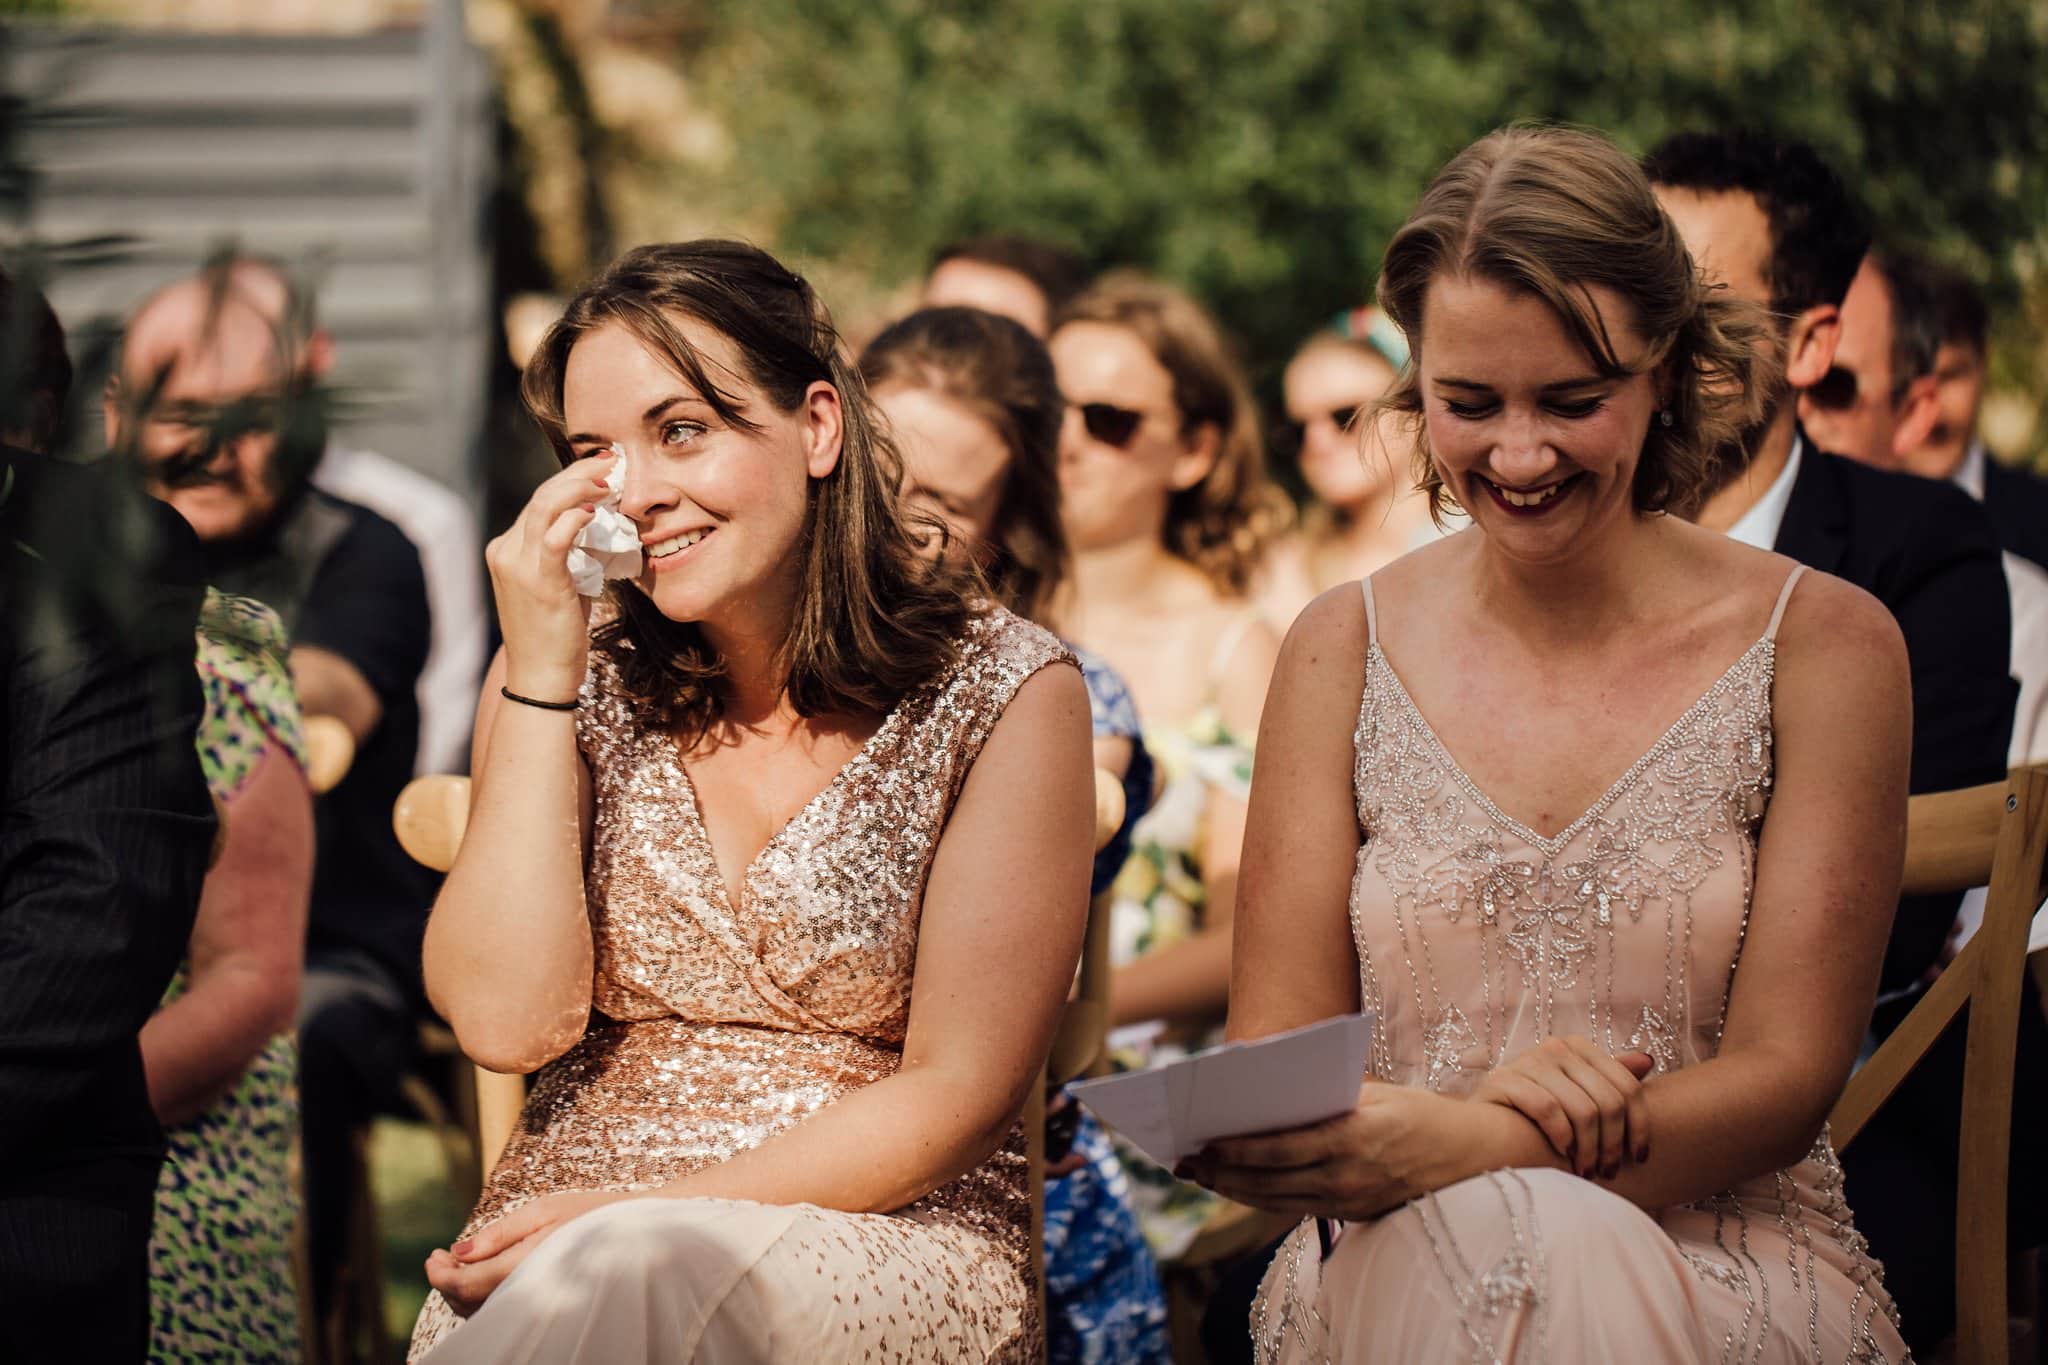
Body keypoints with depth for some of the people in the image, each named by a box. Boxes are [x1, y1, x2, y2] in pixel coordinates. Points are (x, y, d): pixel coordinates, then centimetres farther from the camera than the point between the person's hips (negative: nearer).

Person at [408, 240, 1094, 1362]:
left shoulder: (1007, 693, -1)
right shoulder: (574, 676, 8)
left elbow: (959, 1095, -5)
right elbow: (509, 1023, -4)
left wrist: (641, 1217, -14)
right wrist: (541, 677, -7)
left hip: (893, 1242, -2)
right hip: (566, 1240, 2)